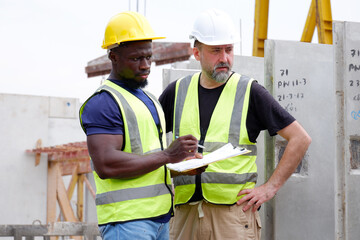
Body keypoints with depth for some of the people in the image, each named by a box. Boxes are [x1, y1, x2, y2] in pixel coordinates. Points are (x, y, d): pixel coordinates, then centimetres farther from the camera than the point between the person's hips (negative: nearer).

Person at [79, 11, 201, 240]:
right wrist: (167, 155, -19)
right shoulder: (103, 102, -8)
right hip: (126, 219, -9)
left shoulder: (149, 99, 23)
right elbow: (106, 165, -20)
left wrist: (183, 164, 8)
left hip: (160, 215, 9)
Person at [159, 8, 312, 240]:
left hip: (234, 211, -3)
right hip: (185, 211, 4)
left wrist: (271, 187, -3)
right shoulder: (177, 92, 11)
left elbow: (300, 138, 1)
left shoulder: (250, 92, 1)